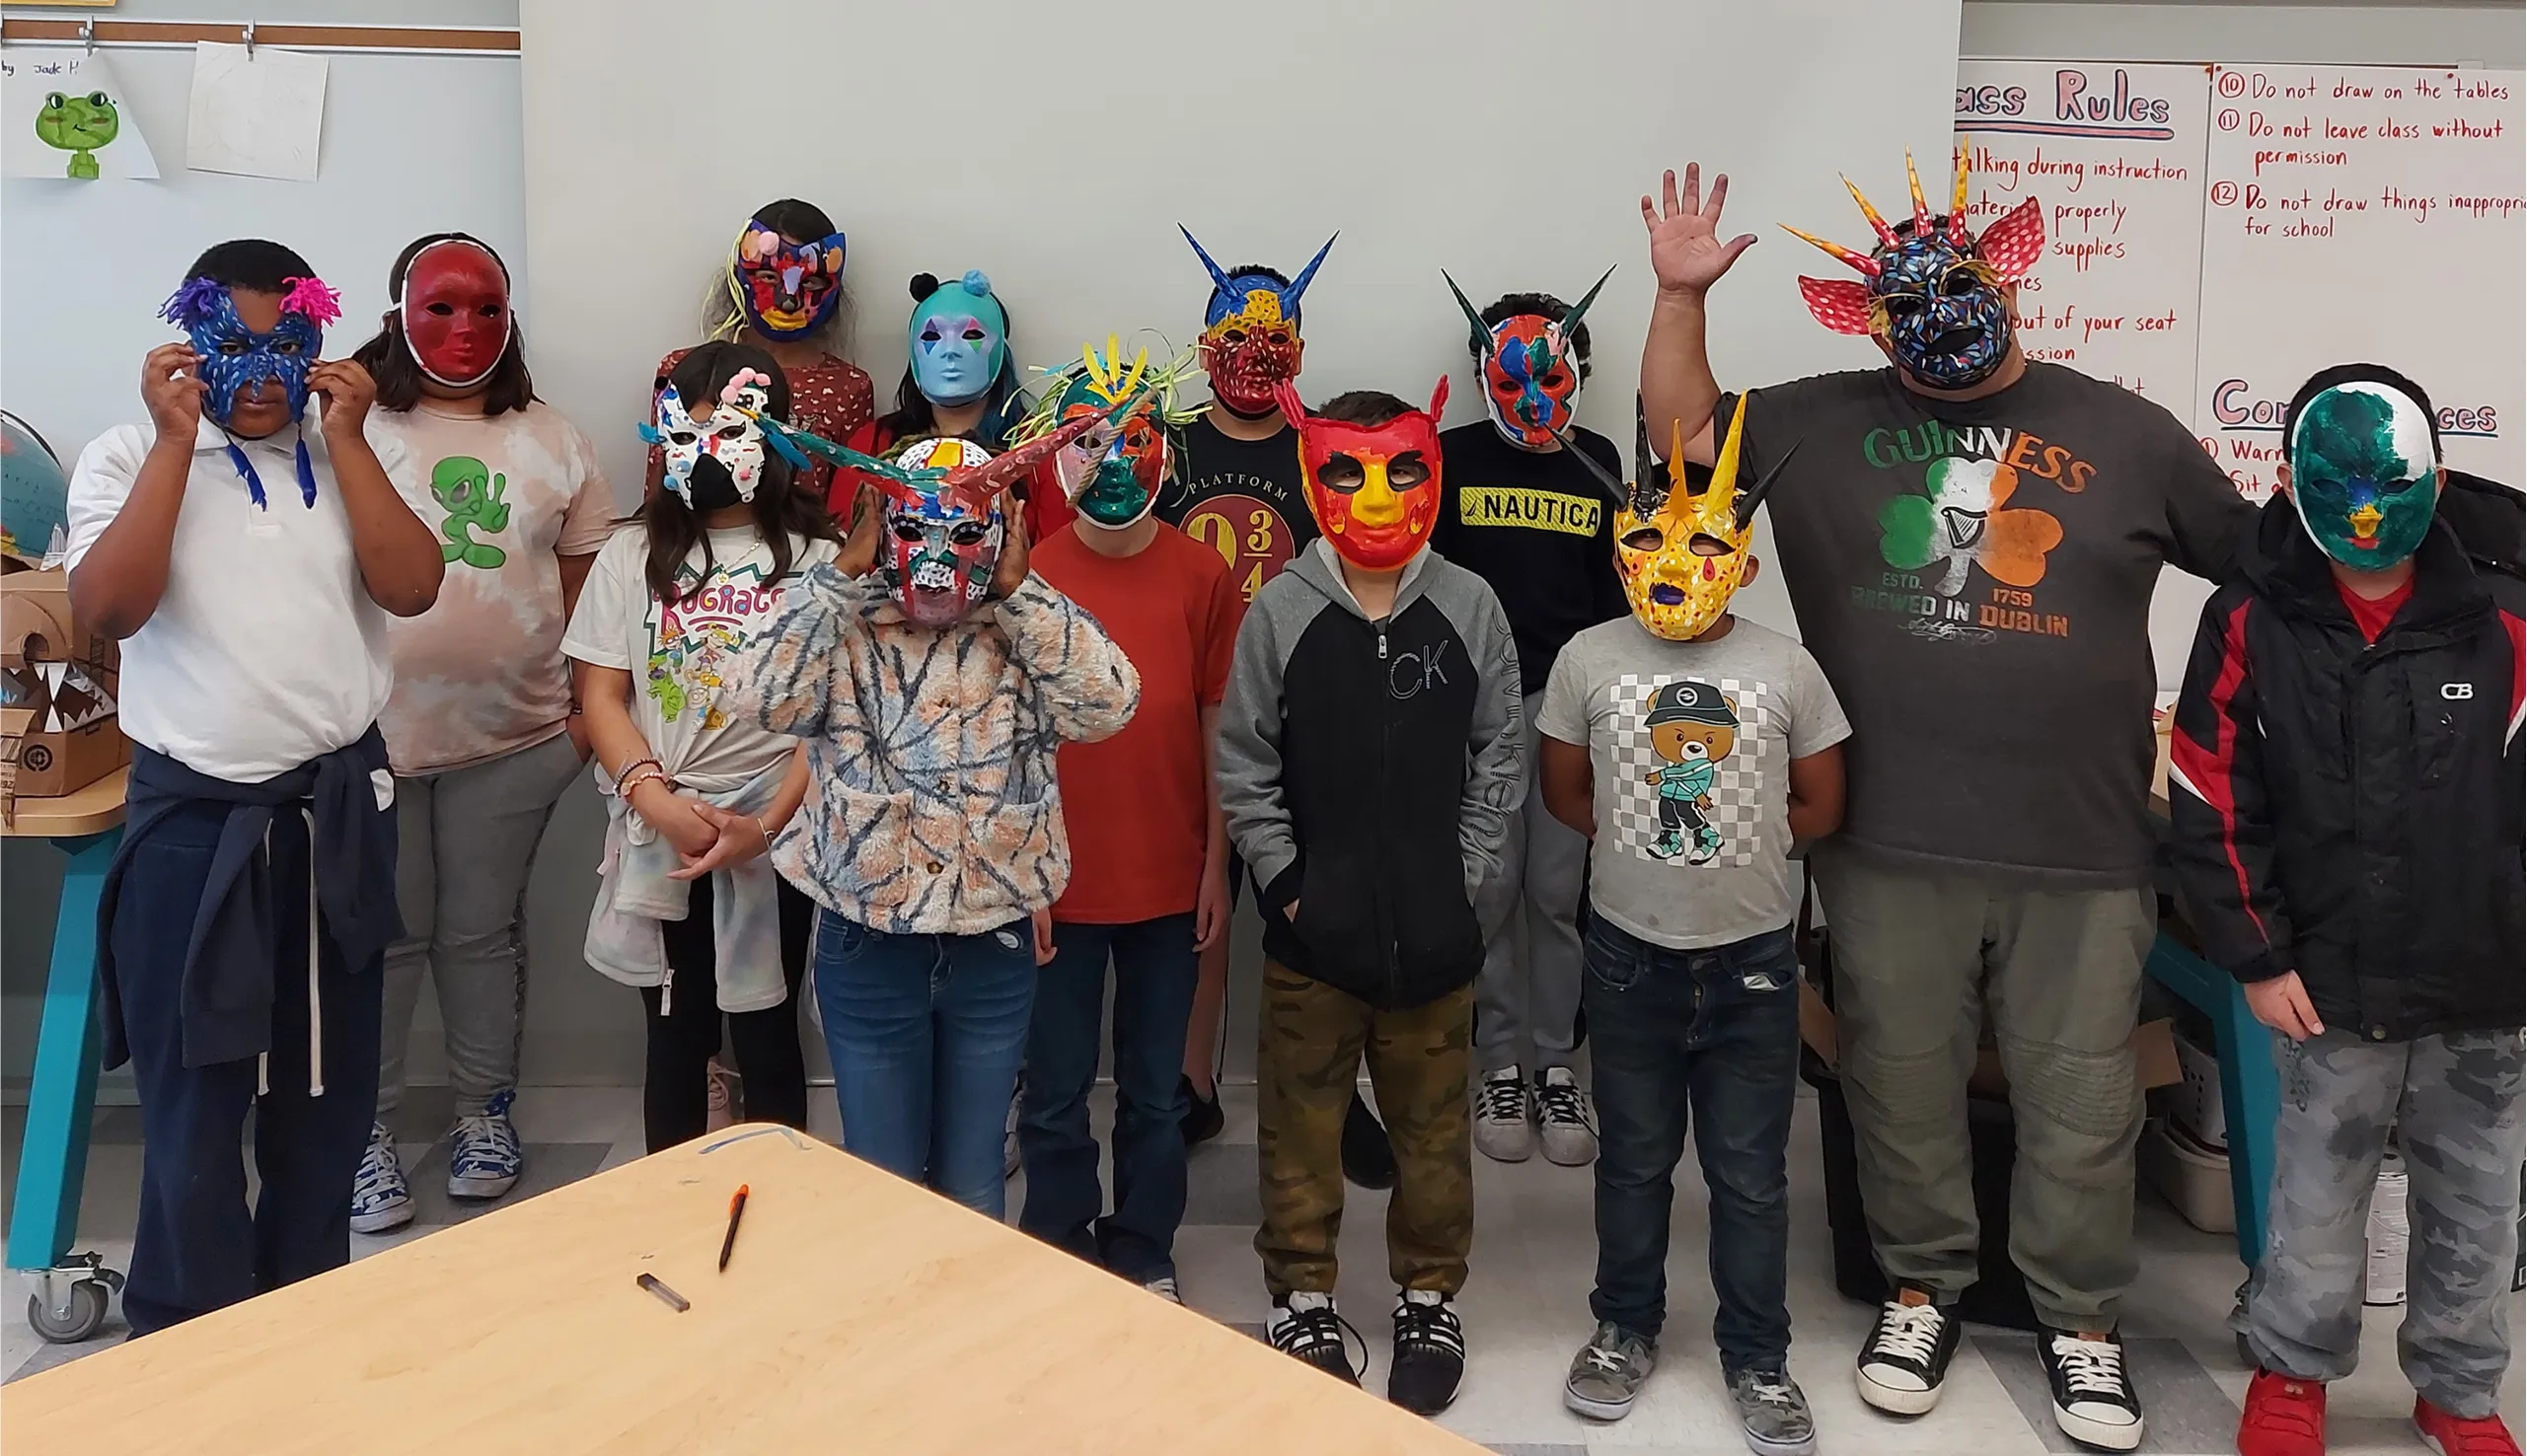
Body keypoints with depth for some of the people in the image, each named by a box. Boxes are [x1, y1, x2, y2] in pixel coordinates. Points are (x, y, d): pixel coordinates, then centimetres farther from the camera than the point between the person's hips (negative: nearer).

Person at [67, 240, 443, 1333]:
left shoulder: (357, 454, 6)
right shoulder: (128, 457, -1)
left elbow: (411, 589, -8)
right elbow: (108, 610, -16)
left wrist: (345, 436, -10)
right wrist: (176, 441, -16)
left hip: (336, 800, 3)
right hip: (193, 813, -3)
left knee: (328, 1079, 14)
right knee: (194, 1089, 3)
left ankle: (308, 1305, 32)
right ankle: (189, 1333, 20)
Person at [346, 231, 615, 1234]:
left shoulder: (550, 439, 8)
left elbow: (588, 578, 10)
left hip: (512, 736, 2)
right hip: (375, 730, -2)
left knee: (482, 929, 13)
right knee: (384, 936, 6)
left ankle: (485, 1109, 27)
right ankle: (364, 1127, 19)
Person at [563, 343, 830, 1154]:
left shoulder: (815, 560, -1)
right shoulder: (632, 555, 5)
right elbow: (601, 696, 2)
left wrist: (767, 824, -16)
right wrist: (658, 800, -14)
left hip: (774, 836, -1)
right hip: (658, 838, 2)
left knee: (764, 1035, 8)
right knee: (677, 1036, 11)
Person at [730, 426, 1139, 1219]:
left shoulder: (1026, 639, 0)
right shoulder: (847, 633, -4)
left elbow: (1109, 705, -17)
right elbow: (766, 699, -21)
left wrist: (1019, 590, -15)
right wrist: (843, 574, -16)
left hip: (994, 949, 1)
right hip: (867, 949, -1)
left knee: (974, 1185, 16)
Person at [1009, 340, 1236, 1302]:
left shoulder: (1201, 574, -2)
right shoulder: (1030, 573, -4)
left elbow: (1217, 727, 2)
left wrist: (1216, 864, 0)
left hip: (1168, 881, 1)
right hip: (1057, 882, 0)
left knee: (1155, 1094, 13)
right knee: (1055, 1097, 11)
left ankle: (1145, 1262, 31)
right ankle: (1058, 1266, 29)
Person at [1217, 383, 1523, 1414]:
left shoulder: (1470, 607, -1)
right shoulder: (1280, 611, -4)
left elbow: (1499, 758, 4)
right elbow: (1243, 765, -1)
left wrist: (1461, 879, -1)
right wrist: (1287, 885, -5)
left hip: (1434, 933, 1)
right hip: (1311, 931, 0)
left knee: (1433, 1126, 13)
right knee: (1300, 1125, 11)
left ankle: (1430, 1299, 32)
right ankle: (1302, 1300, 30)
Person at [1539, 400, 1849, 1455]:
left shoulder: (1787, 669, -6)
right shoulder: (1588, 661, -6)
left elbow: (1820, 807, 3)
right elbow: (1564, 792, 5)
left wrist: (1735, 844, 1)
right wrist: (1643, 841, 1)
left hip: (1753, 957, 0)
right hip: (1630, 953, 0)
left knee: (1750, 1172, 10)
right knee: (1633, 1159, 16)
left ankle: (1756, 1356, 26)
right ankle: (1625, 1327, 34)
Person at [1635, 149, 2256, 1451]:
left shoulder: (2124, 433, 4)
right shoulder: (1830, 423, 5)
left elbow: (2271, 565, 12)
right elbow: (1683, 432, 6)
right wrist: (1680, 297, -5)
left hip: (2083, 855, 0)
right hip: (1890, 850, 1)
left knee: (2081, 1105, 11)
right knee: (1903, 1088, 14)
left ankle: (2081, 1321, 31)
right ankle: (1920, 1289, 35)